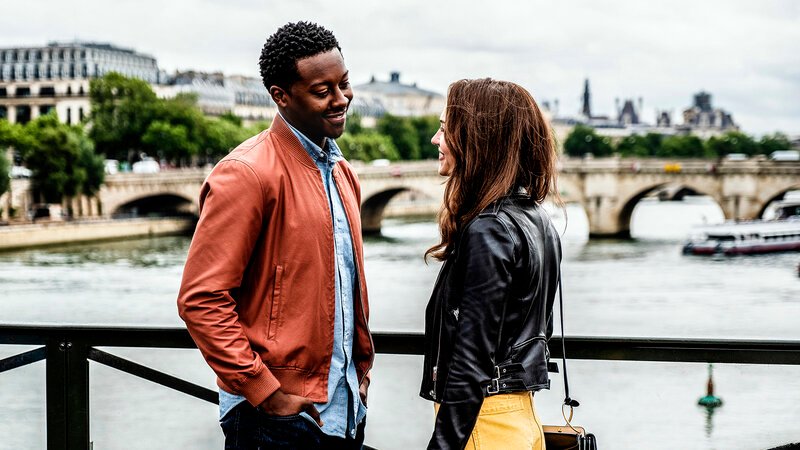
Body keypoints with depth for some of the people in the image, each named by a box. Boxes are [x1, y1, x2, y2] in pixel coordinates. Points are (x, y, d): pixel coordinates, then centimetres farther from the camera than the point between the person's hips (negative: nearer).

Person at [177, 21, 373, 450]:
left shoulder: (341, 172, 12)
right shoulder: (247, 174, -14)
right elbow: (200, 299, -18)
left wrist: (362, 364, 13)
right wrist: (266, 393, -18)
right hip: (277, 416, -7)